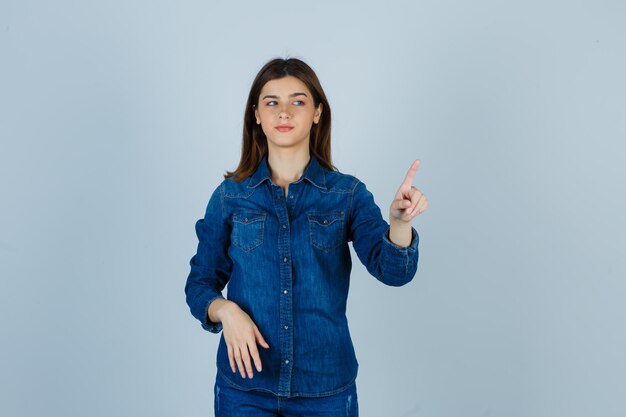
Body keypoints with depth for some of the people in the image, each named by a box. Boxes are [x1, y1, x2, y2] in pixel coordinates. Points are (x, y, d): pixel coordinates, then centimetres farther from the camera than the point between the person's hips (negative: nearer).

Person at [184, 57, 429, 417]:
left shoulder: (348, 193, -2)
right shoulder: (230, 195, 0)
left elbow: (392, 269, -15)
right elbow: (200, 282, 6)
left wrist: (400, 219, -35)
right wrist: (225, 310, -15)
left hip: (326, 387, 0)